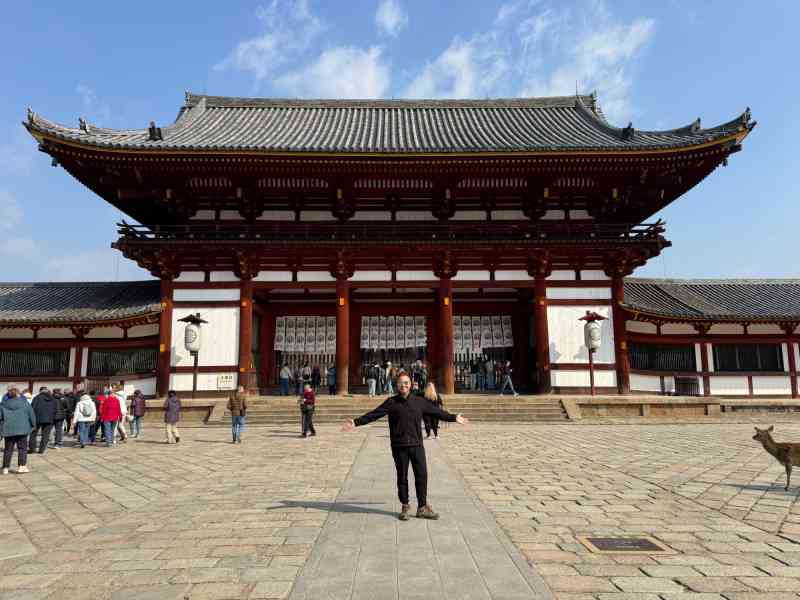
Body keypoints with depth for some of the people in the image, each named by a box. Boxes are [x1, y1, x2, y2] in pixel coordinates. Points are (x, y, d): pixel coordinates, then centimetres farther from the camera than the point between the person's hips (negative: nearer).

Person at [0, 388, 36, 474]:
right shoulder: (24, 403, -3)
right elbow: (31, 414, 1)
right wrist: (33, 425, 14)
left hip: (8, 430, 2)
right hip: (22, 429, -2)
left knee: (8, 449, 11)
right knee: (22, 448, 6)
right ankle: (21, 466, 1)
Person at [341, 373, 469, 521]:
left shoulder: (420, 401, 6)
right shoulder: (391, 402, 0)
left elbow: (436, 411, 15)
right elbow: (373, 414, -4)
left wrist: (454, 417, 19)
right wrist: (356, 422, -12)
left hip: (417, 445, 2)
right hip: (399, 447, -1)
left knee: (422, 475, 3)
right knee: (402, 478, 9)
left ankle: (422, 508, 18)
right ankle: (404, 508, 24)